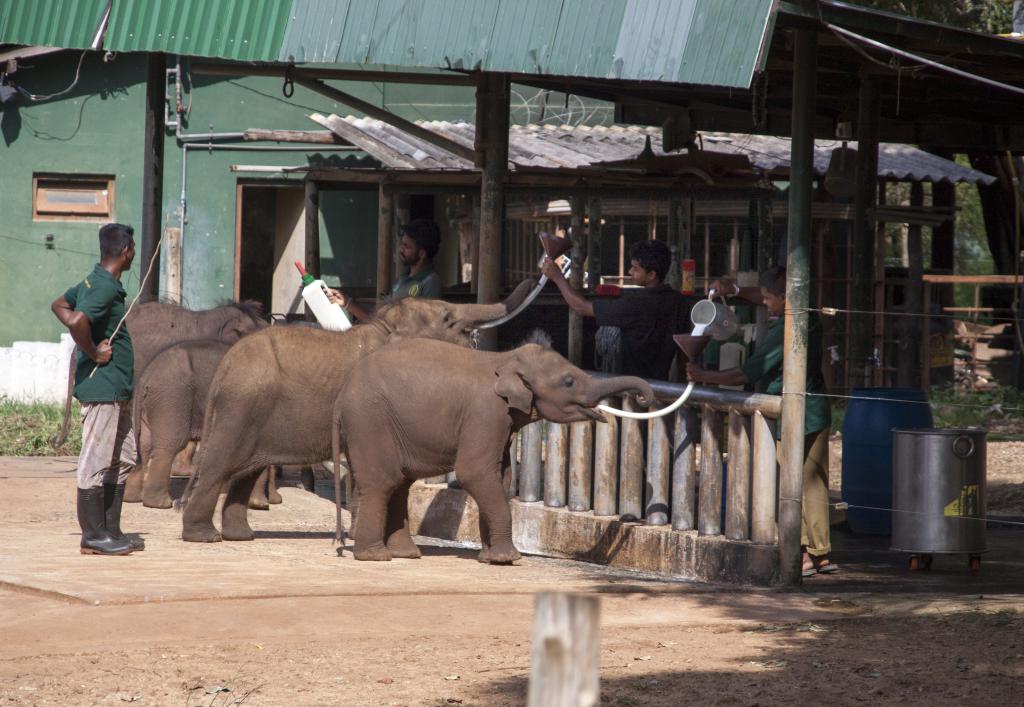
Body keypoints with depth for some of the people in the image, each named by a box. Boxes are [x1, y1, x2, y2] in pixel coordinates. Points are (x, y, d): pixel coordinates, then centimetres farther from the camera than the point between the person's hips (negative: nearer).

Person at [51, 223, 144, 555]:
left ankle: (111, 530, 18)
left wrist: (86, 339, 16)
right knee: (96, 462, -6)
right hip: (102, 387, -10)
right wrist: (93, 352, -18)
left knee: (122, 459, 14)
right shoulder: (105, 287, -18)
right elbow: (78, 320, -35)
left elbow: (59, 305, 29)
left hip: (117, 390, 10)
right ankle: (93, 536, -3)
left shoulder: (94, 282, 14)